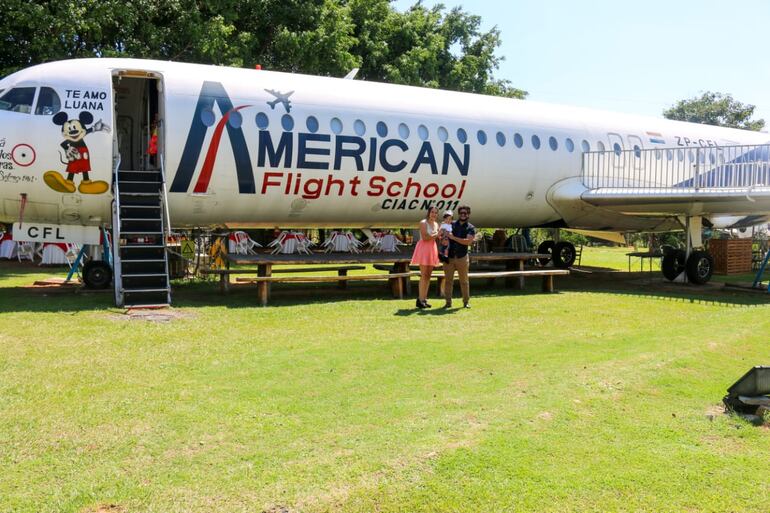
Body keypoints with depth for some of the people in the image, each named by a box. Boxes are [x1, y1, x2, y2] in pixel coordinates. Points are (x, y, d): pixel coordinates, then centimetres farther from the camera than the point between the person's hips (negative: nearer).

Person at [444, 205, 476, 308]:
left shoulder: (471, 228, 3)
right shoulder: (451, 224, 11)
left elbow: (468, 241, -13)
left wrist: (453, 237, -17)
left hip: (462, 257, -2)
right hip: (449, 256, 2)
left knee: (464, 281, 4)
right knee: (448, 280, 2)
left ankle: (466, 302, 12)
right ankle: (448, 302, 7)